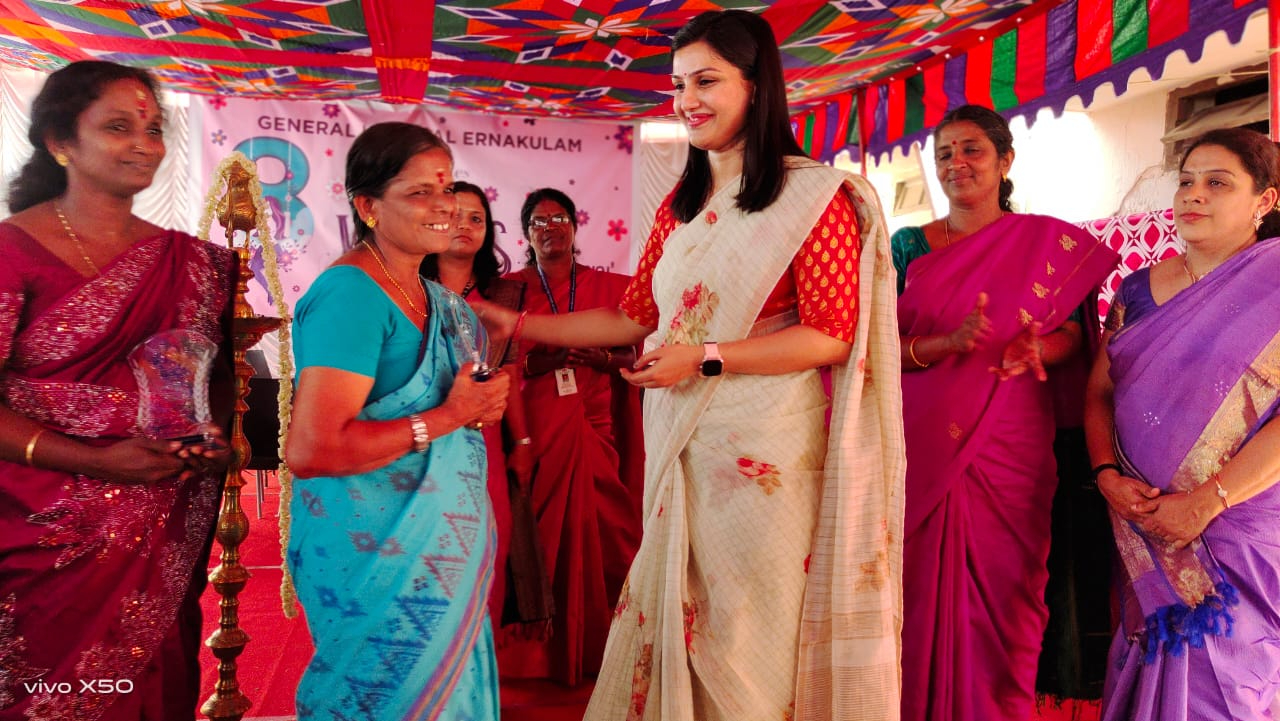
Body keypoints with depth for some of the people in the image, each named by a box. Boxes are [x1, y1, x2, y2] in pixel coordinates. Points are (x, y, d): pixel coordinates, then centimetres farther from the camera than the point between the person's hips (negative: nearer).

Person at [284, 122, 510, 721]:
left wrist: (481, 407, 1)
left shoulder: (433, 297, 9)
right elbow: (309, 450, -27)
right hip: (376, 554, -9)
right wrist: (446, 418, -20)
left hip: (442, 548, 9)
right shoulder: (351, 294, -19)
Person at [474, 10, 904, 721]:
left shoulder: (813, 196, -6)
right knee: (676, 615, 11)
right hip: (681, 444, 6)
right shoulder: (680, 205, 15)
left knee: (751, 628, 3)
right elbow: (634, 317, 16)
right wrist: (511, 323, 11)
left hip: (767, 447, -6)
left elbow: (833, 335, -11)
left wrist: (706, 358, -17)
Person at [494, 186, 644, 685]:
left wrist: (599, 357, -11)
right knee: (540, 534, -2)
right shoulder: (510, 290, 6)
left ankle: (592, 647, 15)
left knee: (596, 533, -2)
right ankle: (541, 651, 14)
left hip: (594, 430, 1)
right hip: (535, 430, -1)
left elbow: (630, 358, 8)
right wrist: (544, 359, -14)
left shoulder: (607, 287, 8)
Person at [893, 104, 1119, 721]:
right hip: (921, 448, 1)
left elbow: (1074, 334, 5)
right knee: (921, 593, 4)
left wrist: (1035, 348, -18)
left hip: (1008, 449, -1)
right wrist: (948, 343, -18)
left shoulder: (1050, 241, 7)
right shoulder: (908, 245, 9)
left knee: (1001, 597, 1)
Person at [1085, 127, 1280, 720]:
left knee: (1228, 671, 2)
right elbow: (1100, 391, 10)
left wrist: (1206, 501, -19)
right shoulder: (1138, 289, 9)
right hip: (1146, 526, 4)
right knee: (1154, 666, 9)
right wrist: (1107, 475, -6)